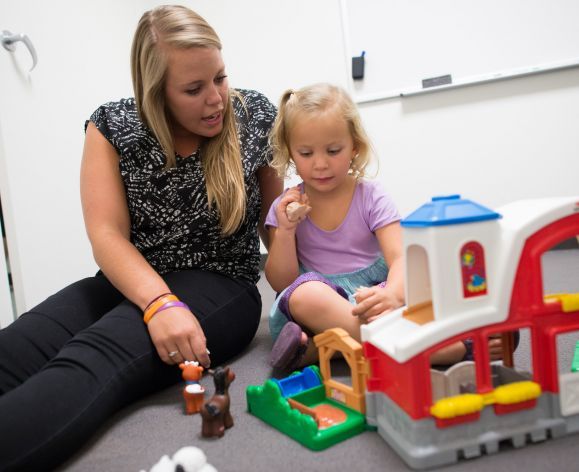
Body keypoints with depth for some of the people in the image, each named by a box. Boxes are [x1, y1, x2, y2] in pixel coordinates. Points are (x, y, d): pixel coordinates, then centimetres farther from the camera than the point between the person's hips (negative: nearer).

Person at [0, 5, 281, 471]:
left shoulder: (255, 116, -1)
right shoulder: (114, 126, -1)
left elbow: (275, 218, 8)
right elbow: (107, 234, -9)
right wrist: (160, 304, -27)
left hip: (222, 288, -2)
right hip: (132, 283, 3)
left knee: (92, 360, -34)